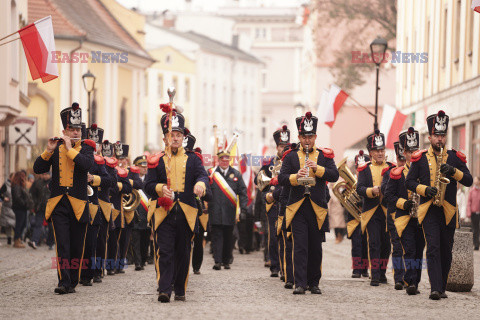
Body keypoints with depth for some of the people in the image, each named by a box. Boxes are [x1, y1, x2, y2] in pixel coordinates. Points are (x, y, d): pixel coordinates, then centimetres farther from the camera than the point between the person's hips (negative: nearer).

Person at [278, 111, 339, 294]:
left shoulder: (325, 156, 9)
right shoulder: (291, 157, 8)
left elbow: (334, 175, -3)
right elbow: (281, 178, 0)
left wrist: (317, 169, -17)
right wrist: (295, 177, -18)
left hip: (317, 208, 1)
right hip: (297, 208, -1)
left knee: (316, 248, 7)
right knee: (300, 247, -7)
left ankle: (314, 283, 16)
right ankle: (300, 284, -9)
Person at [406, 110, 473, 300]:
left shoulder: (455, 157, 7)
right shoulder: (420, 158, 5)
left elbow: (469, 181, 1)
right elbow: (409, 181, 6)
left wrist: (453, 171, -16)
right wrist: (424, 189, -12)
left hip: (448, 211, 2)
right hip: (429, 211, -2)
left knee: (446, 252, 8)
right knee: (433, 248, -14)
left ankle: (442, 288, 20)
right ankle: (435, 289, -21)